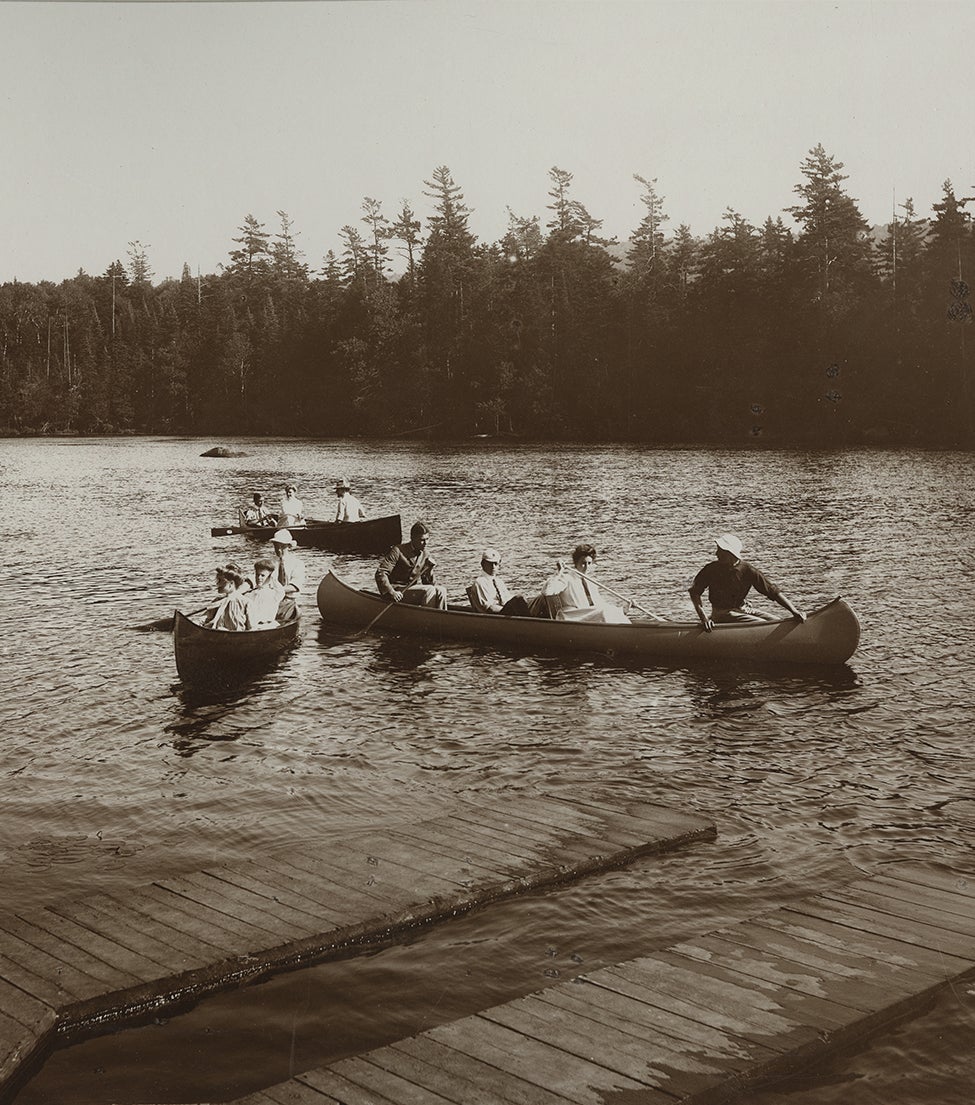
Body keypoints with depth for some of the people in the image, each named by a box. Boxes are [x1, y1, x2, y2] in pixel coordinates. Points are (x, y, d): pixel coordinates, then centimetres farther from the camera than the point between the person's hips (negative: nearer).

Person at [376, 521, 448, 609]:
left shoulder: (425, 555, 8)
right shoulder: (398, 551, -11)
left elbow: (426, 582, 15)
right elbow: (380, 573, -17)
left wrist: (430, 569, -7)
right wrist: (391, 592, -25)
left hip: (415, 589, 7)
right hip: (399, 592, -7)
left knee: (441, 591, -16)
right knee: (429, 590, -27)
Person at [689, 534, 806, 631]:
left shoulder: (747, 570, -9)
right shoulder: (711, 570, -12)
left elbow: (773, 591, -10)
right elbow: (694, 592, -10)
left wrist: (793, 610, -18)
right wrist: (703, 617, -23)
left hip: (743, 609, 4)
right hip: (723, 614, -4)